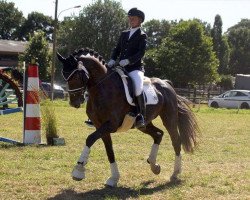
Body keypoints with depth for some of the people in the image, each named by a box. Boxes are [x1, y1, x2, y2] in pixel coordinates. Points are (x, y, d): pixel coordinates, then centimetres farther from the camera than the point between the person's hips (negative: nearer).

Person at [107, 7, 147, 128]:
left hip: (135, 68, -6)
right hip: (121, 68, 6)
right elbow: (117, 49, 16)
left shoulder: (142, 36, 2)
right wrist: (112, 60, -4)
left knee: (138, 87, -35)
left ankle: (141, 115, -22)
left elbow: (141, 53, -10)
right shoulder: (124, 34, 19)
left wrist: (128, 61, -24)